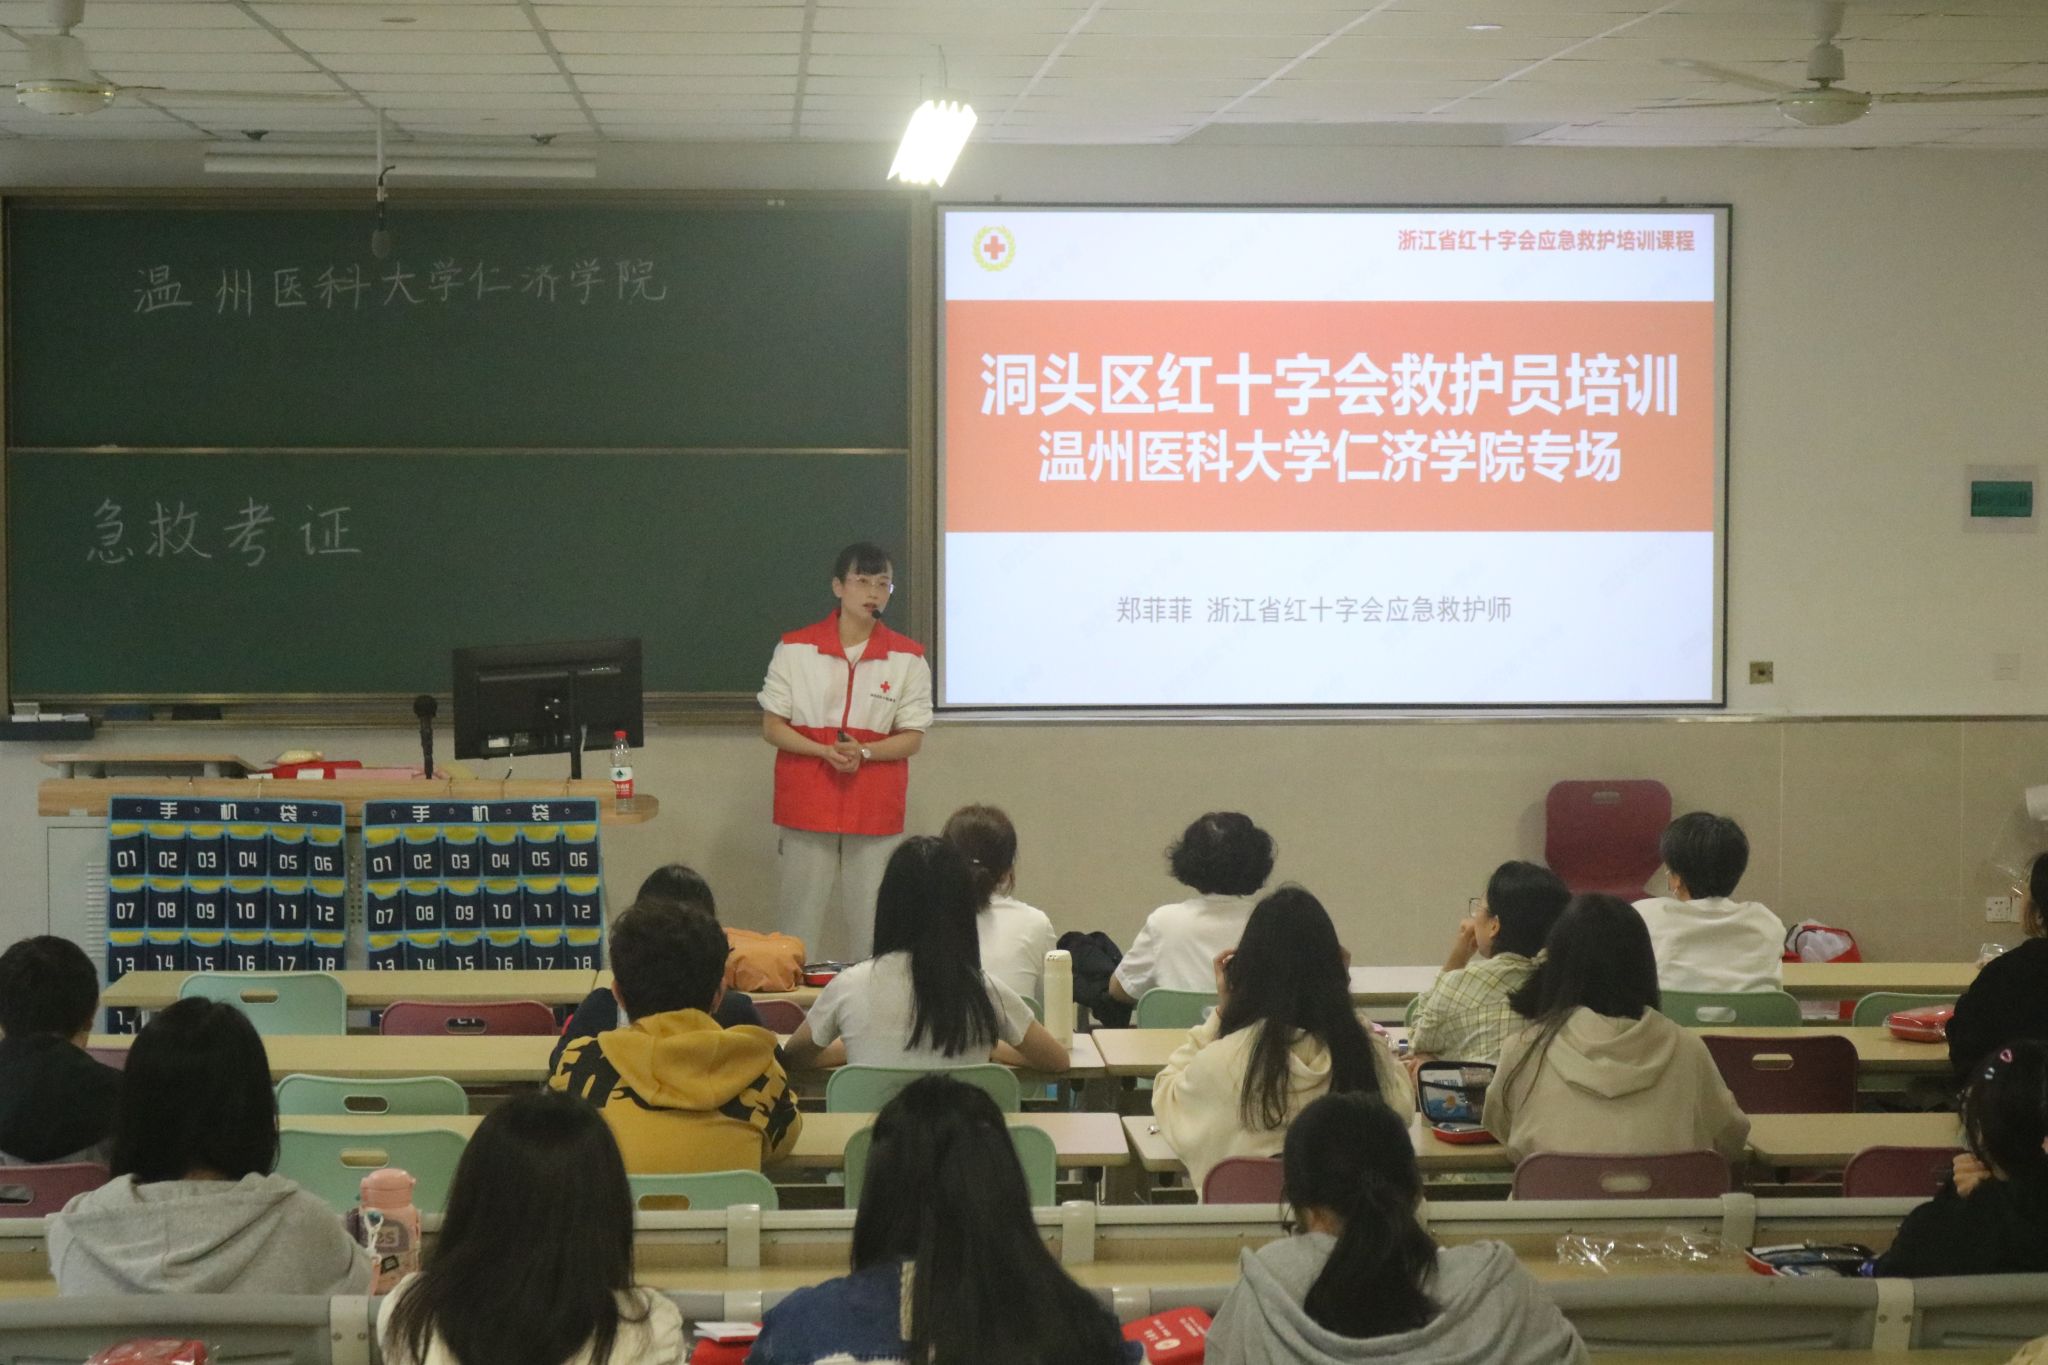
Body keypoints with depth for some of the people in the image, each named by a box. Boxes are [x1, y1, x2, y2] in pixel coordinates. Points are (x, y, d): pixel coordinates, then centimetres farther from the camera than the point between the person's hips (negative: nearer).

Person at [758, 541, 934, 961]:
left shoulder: (907, 657, 3)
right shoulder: (796, 649, 2)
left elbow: (913, 737, 4)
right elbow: (772, 727, 3)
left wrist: (863, 752, -15)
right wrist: (825, 751, -14)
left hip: (875, 810, 1)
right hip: (807, 801, 0)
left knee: (870, 923, -1)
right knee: (800, 915, 0)